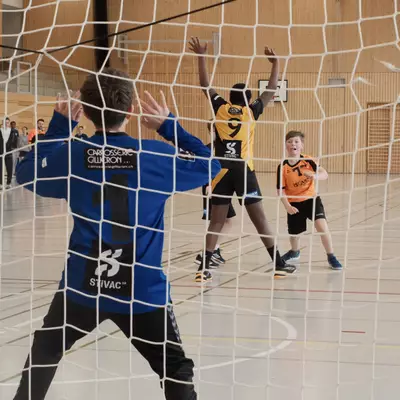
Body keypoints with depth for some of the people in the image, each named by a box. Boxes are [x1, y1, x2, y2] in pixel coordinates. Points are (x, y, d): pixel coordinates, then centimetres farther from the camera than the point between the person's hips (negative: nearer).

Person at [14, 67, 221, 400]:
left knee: (43, 355, 26)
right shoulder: (154, 156, -9)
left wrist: (59, 126, 13)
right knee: (176, 371, 10)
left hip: (82, 286, 2)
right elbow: (209, 166, 7)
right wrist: (169, 126, 9)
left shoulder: (71, 155, -7)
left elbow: (26, 172, 13)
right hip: (142, 290, -1)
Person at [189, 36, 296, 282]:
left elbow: (206, 85, 17)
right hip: (243, 170, -2)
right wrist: (276, 64, 23)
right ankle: (279, 264, 6)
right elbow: (271, 91, 14)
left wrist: (201, 57, 23)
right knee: (260, 218, 3)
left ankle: (205, 268, -1)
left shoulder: (220, 108, 7)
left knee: (217, 221, 5)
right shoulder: (251, 112, 4)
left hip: (222, 169, 2)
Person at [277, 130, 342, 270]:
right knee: (294, 233, 10)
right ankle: (294, 253, 46)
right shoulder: (283, 167, -13)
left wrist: (315, 176, -39)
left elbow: (325, 174, -17)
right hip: (295, 203, 1)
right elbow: (281, 190, -10)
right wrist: (288, 207, -22)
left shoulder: (308, 161, -11)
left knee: (322, 226, -20)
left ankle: (331, 257, -4)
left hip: (311, 199, -1)